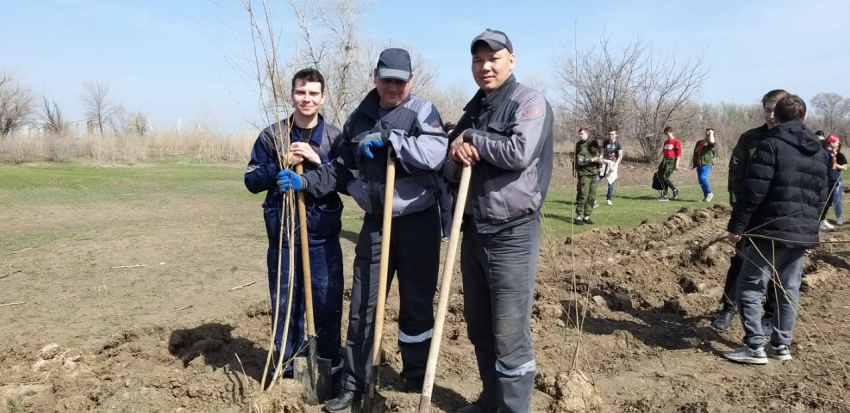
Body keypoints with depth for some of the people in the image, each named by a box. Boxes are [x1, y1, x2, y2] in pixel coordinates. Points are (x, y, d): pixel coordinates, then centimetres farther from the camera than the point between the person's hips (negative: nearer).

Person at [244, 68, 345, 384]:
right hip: (283, 233, 1)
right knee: (284, 302, 10)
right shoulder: (271, 136, 2)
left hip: (323, 235, 0)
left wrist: (318, 160, -16)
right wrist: (281, 165, -14)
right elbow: (252, 181, 2)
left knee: (328, 302, 6)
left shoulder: (335, 137, 1)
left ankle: (330, 368, 24)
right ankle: (288, 368, 27)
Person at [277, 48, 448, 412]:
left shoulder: (422, 111, -7)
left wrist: (387, 139, -24)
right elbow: (342, 170, 12)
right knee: (361, 306, 7)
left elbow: (435, 154, -25)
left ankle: (417, 382, 28)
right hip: (375, 224, 4)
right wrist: (304, 181, 0)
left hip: (418, 222, -3)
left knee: (416, 304, 9)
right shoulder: (359, 118, 7)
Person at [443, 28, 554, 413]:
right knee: (478, 326, 17)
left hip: (512, 234, -7)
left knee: (509, 334, -3)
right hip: (473, 230, 8)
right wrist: (457, 154, -9)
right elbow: (449, 169, 14)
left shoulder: (530, 102, -6)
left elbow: (519, 152, -23)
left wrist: (471, 139, -10)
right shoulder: (473, 109, 15)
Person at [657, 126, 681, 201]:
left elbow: (679, 154, -7)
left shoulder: (676, 141, -4)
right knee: (660, 176, -1)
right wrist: (661, 163, 21)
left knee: (665, 177, -15)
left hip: (671, 161, -7)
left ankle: (675, 190, 5)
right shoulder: (665, 142, 17)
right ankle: (664, 196, 4)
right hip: (665, 160, 7)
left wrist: (677, 164, -14)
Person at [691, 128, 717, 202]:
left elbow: (712, 141, -24)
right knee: (700, 180, 8)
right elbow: (695, 153, 22)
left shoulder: (711, 143, 2)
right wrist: (692, 162, 12)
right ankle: (706, 195, 18)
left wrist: (711, 133, -9)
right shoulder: (699, 142, 20)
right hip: (698, 164, 7)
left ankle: (709, 193, -9)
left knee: (703, 178, -23)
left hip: (706, 164, -7)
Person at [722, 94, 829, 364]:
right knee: (789, 290, 14)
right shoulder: (820, 152, 14)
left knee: (749, 287, -2)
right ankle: (781, 345, 20)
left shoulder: (771, 144, -9)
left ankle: (755, 347, -2)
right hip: (803, 233, 8)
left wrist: (737, 225, -11)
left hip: (772, 231, -7)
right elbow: (822, 196, 18)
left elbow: (754, 191, -16)